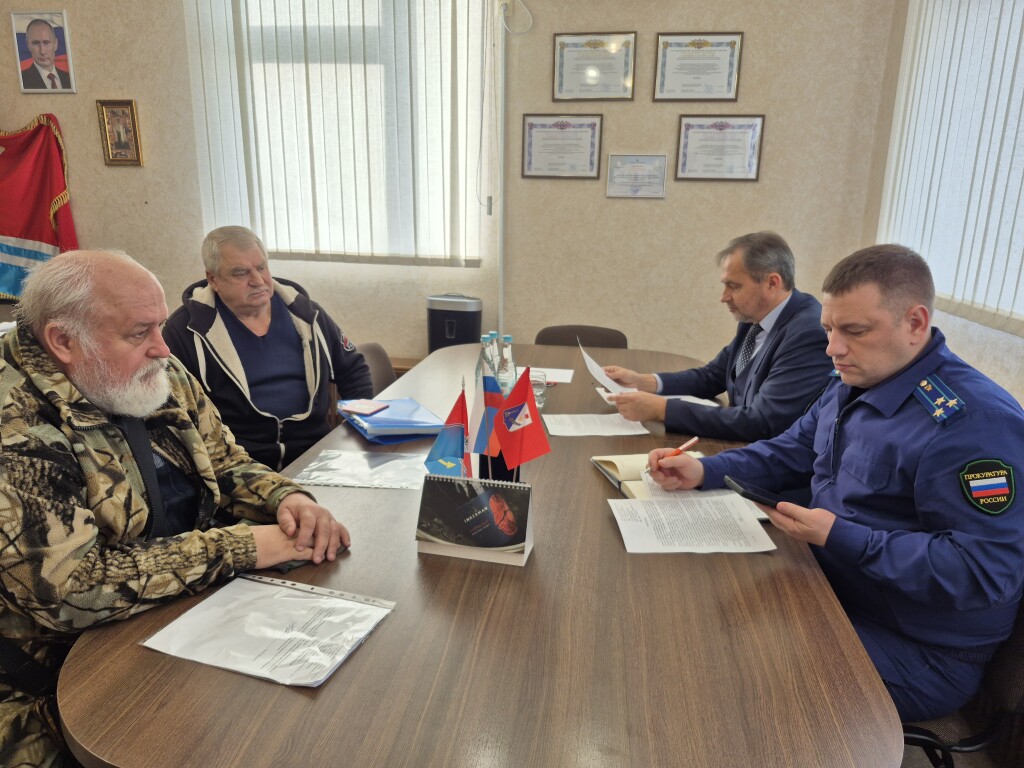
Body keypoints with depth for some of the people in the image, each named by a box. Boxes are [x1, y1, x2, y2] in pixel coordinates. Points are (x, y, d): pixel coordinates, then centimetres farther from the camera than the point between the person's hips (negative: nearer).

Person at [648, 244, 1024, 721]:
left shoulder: (974, 423, -26)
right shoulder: (854, 385, 4)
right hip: (834, 594, 8)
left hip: (917, 653, -8)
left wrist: (840, 538, -28)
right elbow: (788, 454, 11)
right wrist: (703, 471, -5)